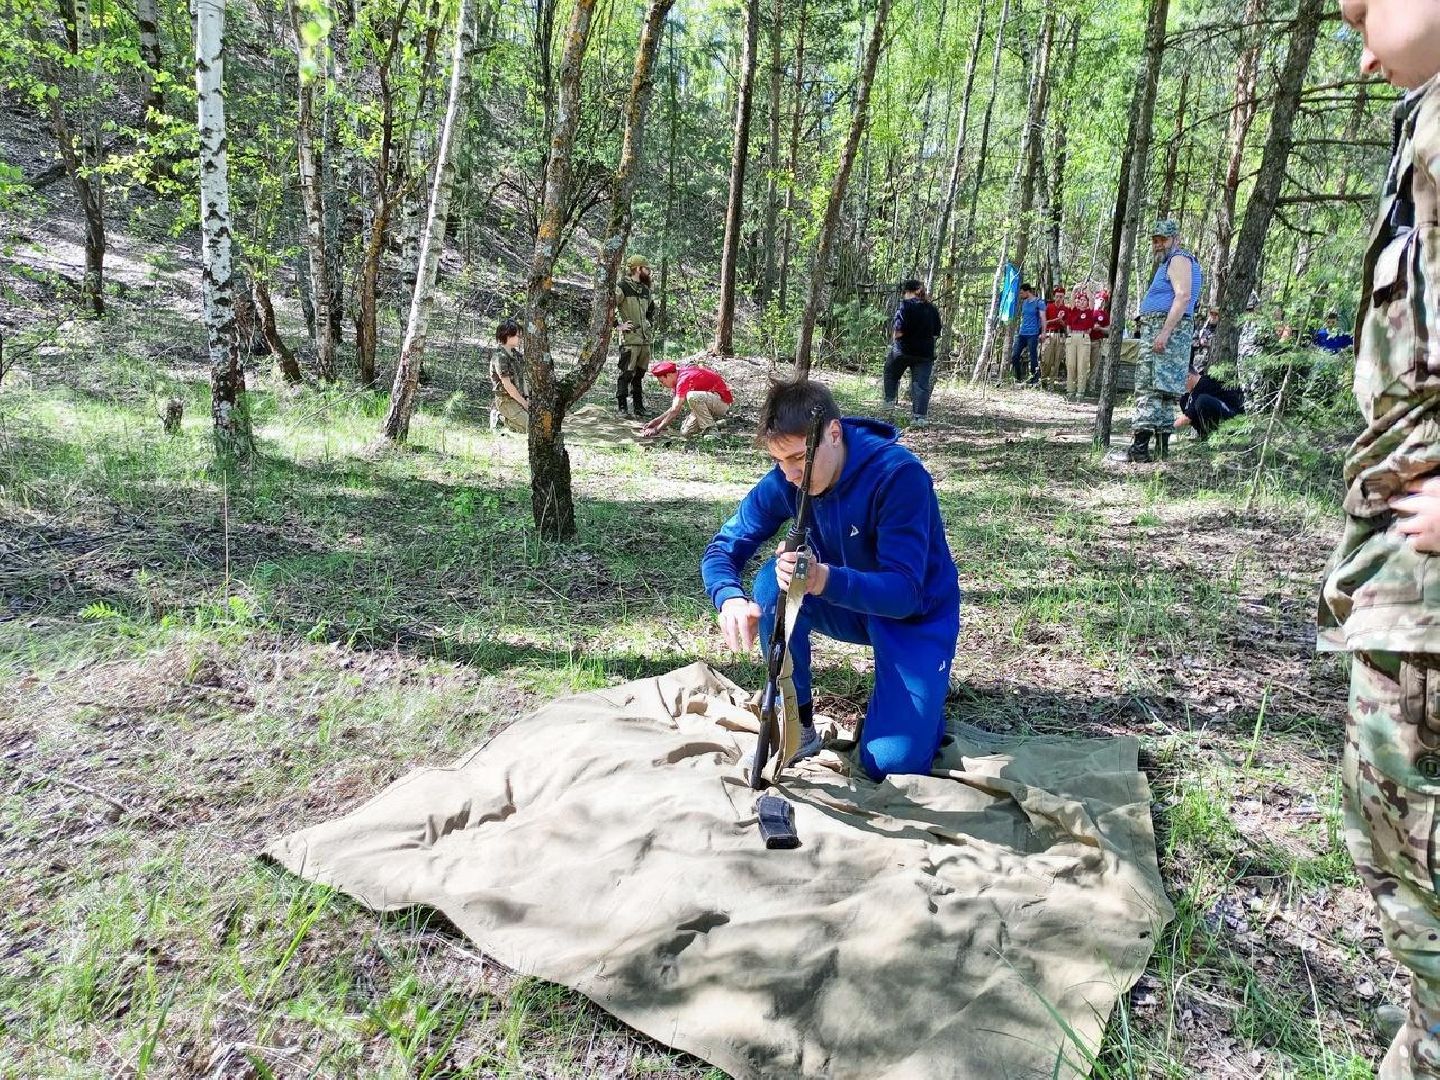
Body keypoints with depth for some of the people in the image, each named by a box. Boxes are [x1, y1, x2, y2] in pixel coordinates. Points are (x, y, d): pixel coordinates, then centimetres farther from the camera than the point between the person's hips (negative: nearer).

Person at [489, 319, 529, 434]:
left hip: (520, 398, 9)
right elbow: (508, 386, -19)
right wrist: (524, 403, -13)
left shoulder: (516, 354, 10)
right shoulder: (500, 357, -17)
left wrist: (527, 398, 1)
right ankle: (500, 418, 0)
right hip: (507, 401, -9)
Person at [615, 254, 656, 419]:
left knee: (639, 375, 12)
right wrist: (619, 325, -13)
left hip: (645, 339, 7)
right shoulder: (622, 287, -8)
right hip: (629, 339, -7)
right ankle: (622, 408, -1)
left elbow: (651, 308, 36)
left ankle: (638, 408, 19)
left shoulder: (645, 289, 16)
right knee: (626, 374, -6)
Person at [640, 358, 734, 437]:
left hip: (722, 402, -9)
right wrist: (655, 421, 6)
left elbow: (675, 411, -24)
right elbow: (675, 409, 13)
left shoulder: (684, 379, -23)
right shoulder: (679, 378, 7)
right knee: (685, 432, -4)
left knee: (692, 396, -34)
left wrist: (657, 430, -18)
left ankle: (711, 428, -18)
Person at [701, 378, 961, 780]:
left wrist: (824, 579, -52)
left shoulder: (898, 474, -30)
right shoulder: (783, 482, -15)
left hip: (916, 615, -4)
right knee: (773, 581, -27)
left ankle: (919, 699, 16)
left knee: (890, 763, -19)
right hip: (848, 604, 5)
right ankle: (798, 726, -9)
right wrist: (731, 598, -35)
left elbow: (904, 593, -34)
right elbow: (722, 548, -11)